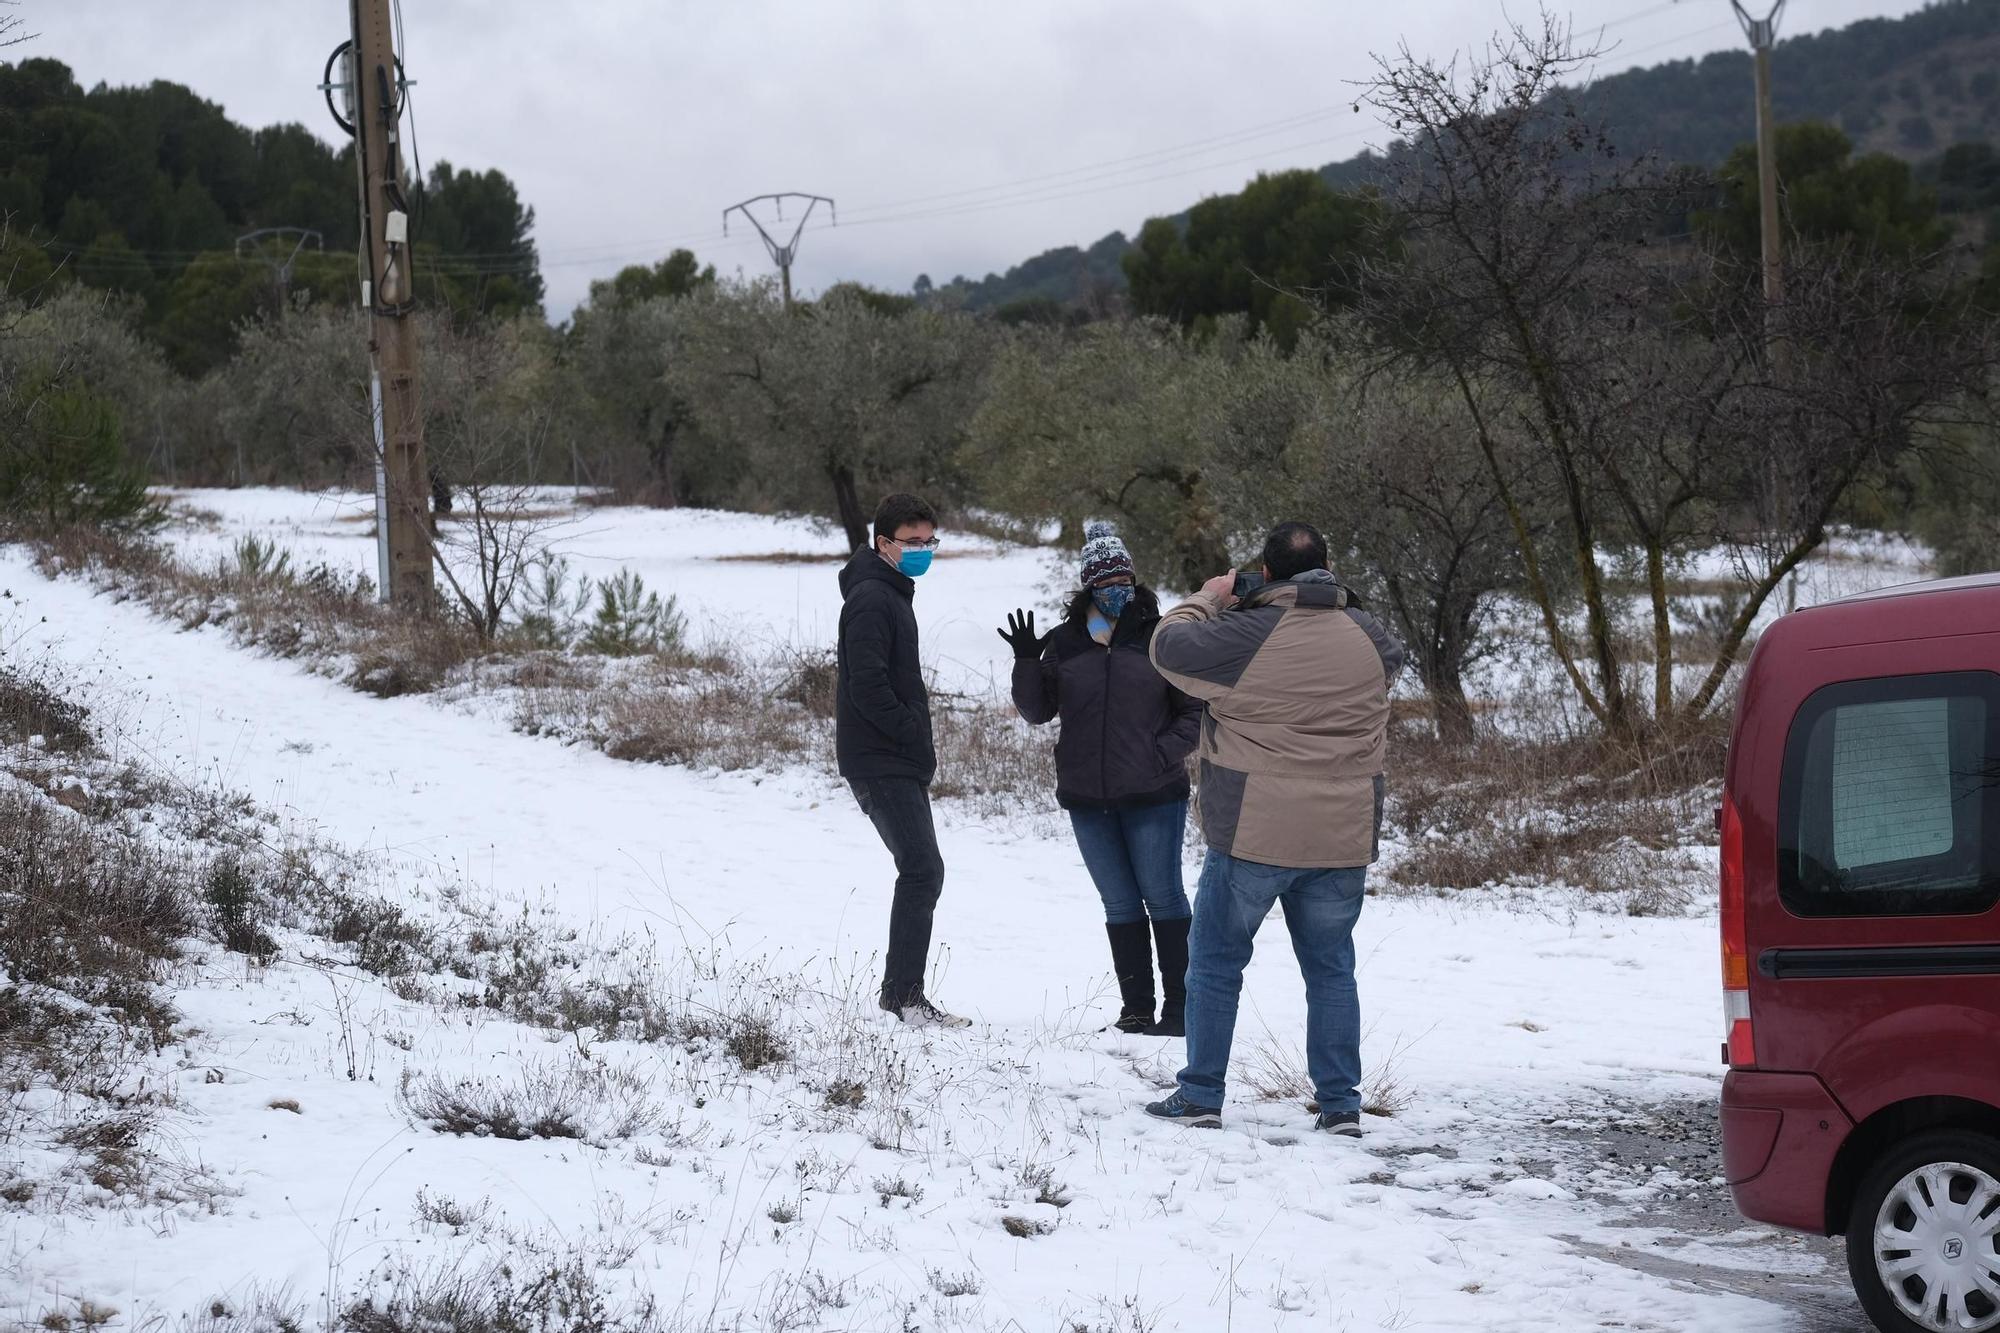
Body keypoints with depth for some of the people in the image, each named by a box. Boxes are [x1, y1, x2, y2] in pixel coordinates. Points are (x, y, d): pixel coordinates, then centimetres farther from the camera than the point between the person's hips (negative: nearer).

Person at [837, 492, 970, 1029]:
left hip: (901, 762, 11)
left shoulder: (892, 594, 19)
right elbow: (868, 687, -23)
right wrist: (915, 737, -16)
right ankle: (905, 996, -12)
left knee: (921, 872, 13)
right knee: (923, 871, -14)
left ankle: (898, 990, 20)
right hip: (881, 763, -11)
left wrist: (918, 744, 13)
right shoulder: (871, 599, -14)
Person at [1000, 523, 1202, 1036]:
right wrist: (1026, 662, -9)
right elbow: (1038, 711, 5)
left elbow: (1195, 710, 0)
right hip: (1088, 800, 4)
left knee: (1162, 897, 0)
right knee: (1120, 906, 9)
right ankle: (1136, 1010, 15)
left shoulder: (1160, 637, -5)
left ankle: (1178, 1006, 6)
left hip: (1153, 795, -3)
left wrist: (1164, 754, -12)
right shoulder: (1065, 643, 4)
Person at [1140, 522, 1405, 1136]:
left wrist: (1207, 599, 16)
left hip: (1252, 835, -4)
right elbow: (1394, 659, 26)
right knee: (1331, 970, 13)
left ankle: (1201, 1096, 11)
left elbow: (1168, 646, 0)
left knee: (1216, 962, 10)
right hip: (1344, 838, 4)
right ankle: (1341, 1104, 10)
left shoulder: (1244, 633, -13)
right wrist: (1331, 599, 27)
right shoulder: (1366, 635, 2)